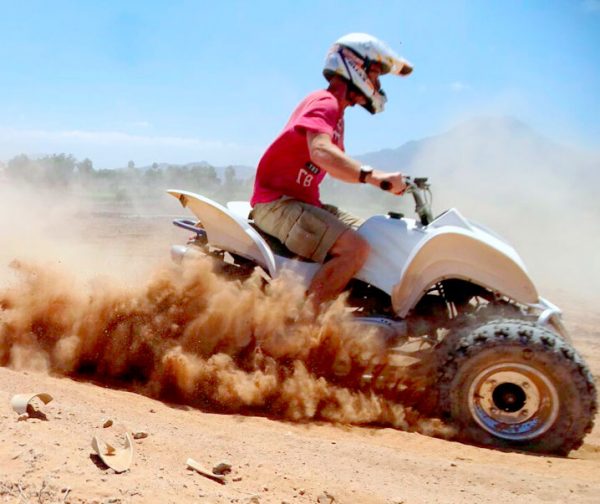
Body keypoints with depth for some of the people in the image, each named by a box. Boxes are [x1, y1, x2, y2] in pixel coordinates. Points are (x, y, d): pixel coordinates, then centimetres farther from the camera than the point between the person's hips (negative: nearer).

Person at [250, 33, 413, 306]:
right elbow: (322, 153, -33)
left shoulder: (336, 112, 20)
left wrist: (387, 181, 10)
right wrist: (372, 175, -46)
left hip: (305, 201, 11)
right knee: (356, 248, -28)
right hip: (278, 202, -11)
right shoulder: (325, 102, -13)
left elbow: (340, 166, 21)